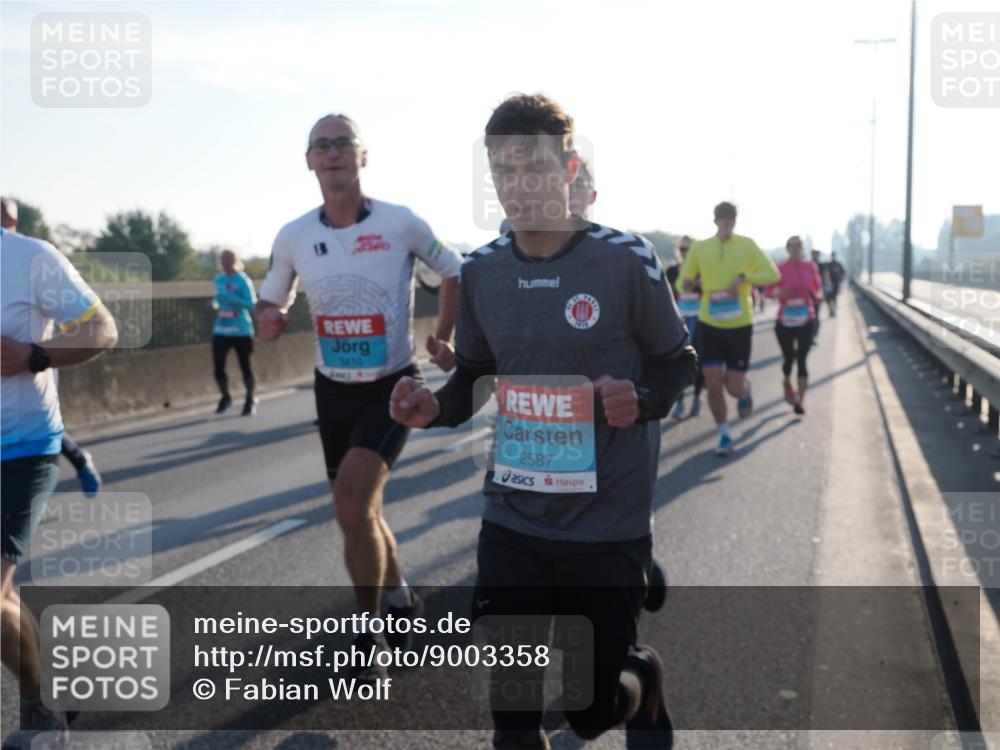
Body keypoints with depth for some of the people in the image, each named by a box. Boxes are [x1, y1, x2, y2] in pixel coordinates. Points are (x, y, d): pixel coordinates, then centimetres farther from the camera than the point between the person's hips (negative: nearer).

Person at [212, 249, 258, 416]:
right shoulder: (218, 280, 8)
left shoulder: (243, 280, -10)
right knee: (218, 366, 0)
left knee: (245, 366, 4)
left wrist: (231, 299, -27)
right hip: (221, 331, 5)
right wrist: (216, 303, 2)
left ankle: (250, 401, 20)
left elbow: (251, 304, -17)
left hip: (241, 331, -5)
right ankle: (225, 397, 22)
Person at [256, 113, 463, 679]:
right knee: (360, 511, 15)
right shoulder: (293, 237, -3)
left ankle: (369, 630, 1)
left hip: (394, 386, -4)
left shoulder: (401, 223, -12)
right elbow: (271, 304, 9)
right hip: (333, 390, 5)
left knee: (352, 506, -19)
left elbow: (455, 272, 4)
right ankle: (401, 600, 40)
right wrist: (269, 319, -15)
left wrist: (443, 338, -5)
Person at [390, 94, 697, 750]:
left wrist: (643, 399, -21)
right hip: (513, 522, 3)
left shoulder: (626, 259, -12)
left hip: (610, 525, -3)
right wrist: (437, 408, -7)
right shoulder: (481, 272, 0)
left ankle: (644, 680, 46)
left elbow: (678, 362, 0)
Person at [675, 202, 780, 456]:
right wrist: (686, 285, -22)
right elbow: (682, 282, 3)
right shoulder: (699, 248, 1)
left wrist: (743, 277, -19)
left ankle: (745, 390, 39)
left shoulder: (747, 245, -1)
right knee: (713, 385, -3)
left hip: (740, 325, -1)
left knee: (735, 387, 0)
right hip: (709, 324, 1)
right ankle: (724, 435, 16)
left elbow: (773, 274, -4)